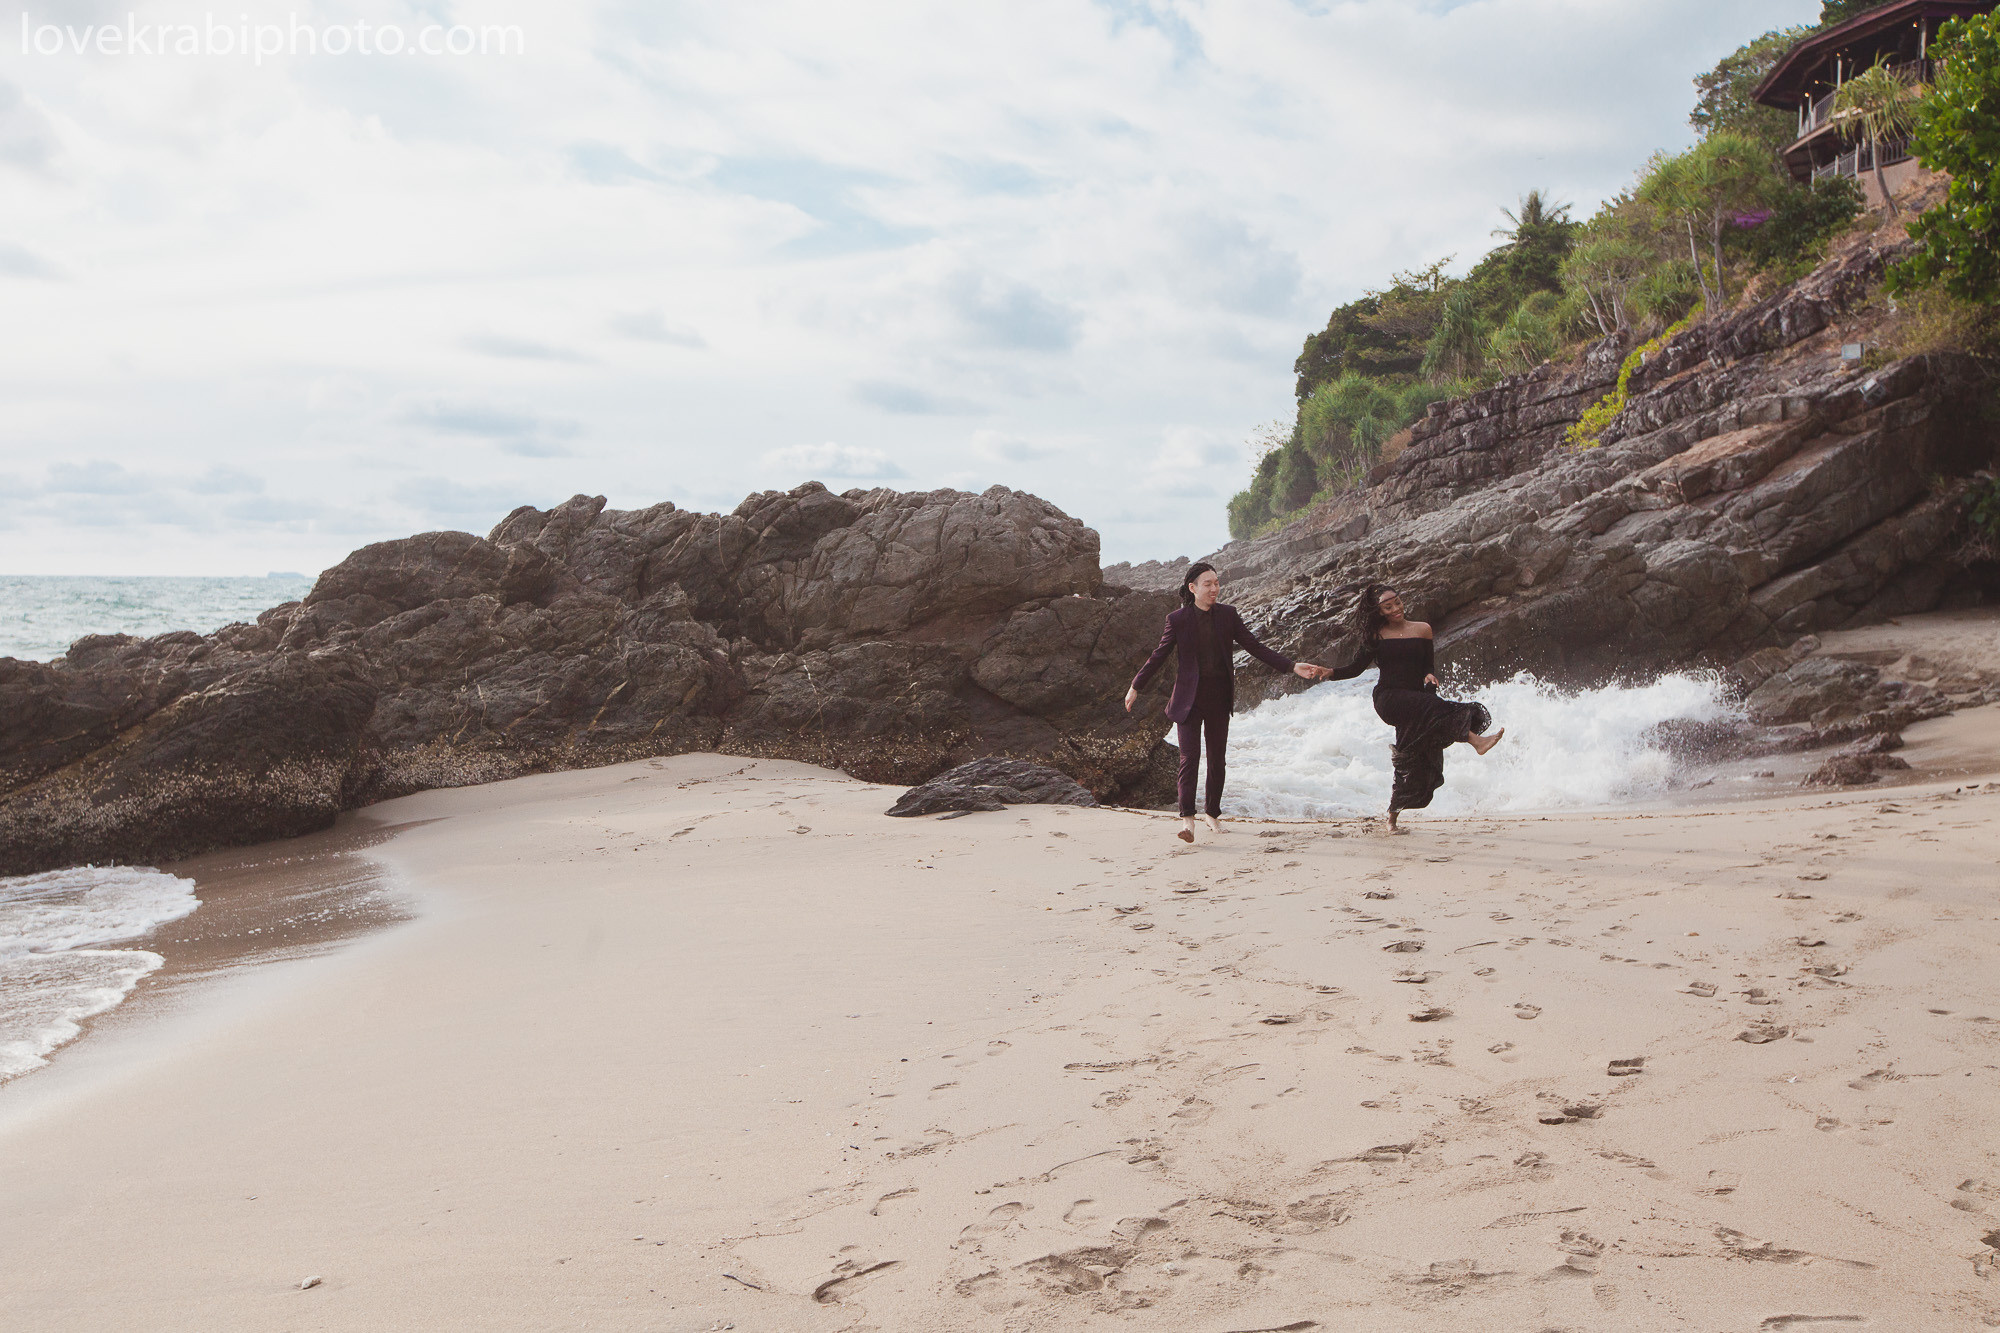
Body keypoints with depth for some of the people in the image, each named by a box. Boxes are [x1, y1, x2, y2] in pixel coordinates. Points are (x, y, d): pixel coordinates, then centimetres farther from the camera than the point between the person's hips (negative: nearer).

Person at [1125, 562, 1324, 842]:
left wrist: (1292, 667, -4)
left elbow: (1255, 647, 4)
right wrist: (1135, 687, 10)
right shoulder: (1177, 619, -4)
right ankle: (1187, 817, -10)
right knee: (1189, 758, -12)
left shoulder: (1227, 615, 2)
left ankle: (1213, 814, 24)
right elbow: (1158, 656, 6)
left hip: (1219, 698, 3)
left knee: (1217, 759, 10)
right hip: (1189, 698, -3)